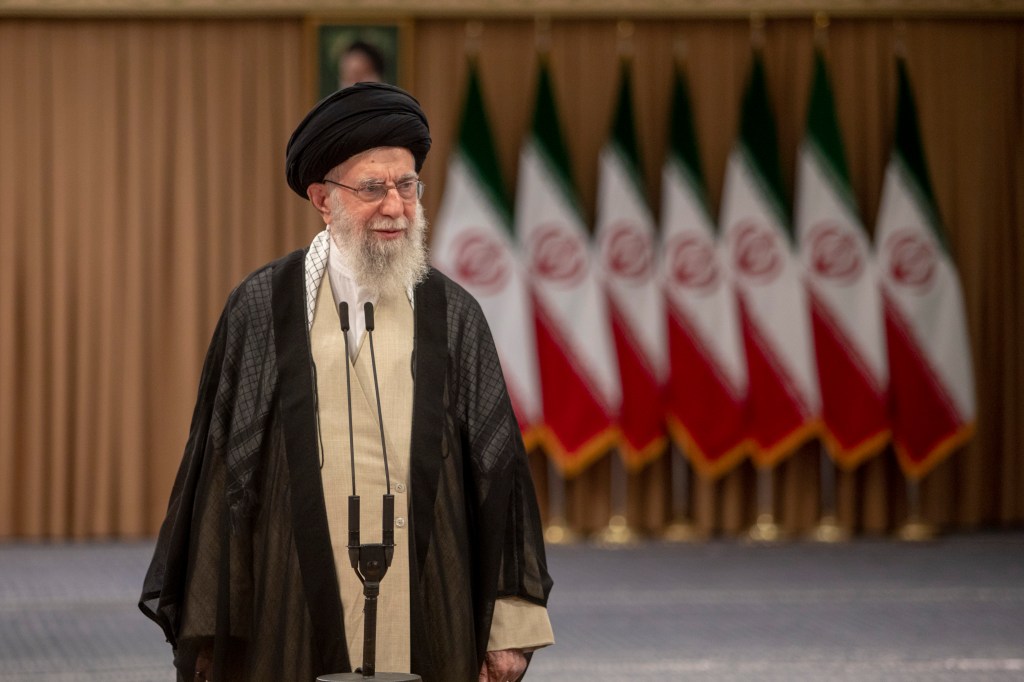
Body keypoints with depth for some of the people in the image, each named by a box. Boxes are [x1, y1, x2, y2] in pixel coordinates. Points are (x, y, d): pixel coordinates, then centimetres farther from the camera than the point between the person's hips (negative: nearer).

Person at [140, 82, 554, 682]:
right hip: (294, 626, -1)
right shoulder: (262, 309, 2)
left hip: (428, 630, 2)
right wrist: (205, 632, 0)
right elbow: (218, 470, 3)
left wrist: (509, 625, -1)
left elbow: (497, 468, 6)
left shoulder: (453, 315, 6)